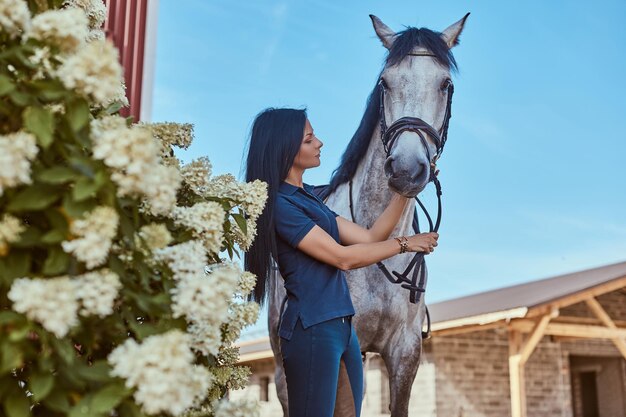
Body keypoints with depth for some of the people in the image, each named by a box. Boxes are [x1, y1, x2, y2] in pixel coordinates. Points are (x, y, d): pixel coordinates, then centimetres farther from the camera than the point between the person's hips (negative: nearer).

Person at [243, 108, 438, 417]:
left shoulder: (308, 197, 15)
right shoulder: (280, 203, -14)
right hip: (312, 330, -9)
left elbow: (370, 237, 12)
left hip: (342, 326, 9)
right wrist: (405, 243, -6)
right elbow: (343, 258, -15)